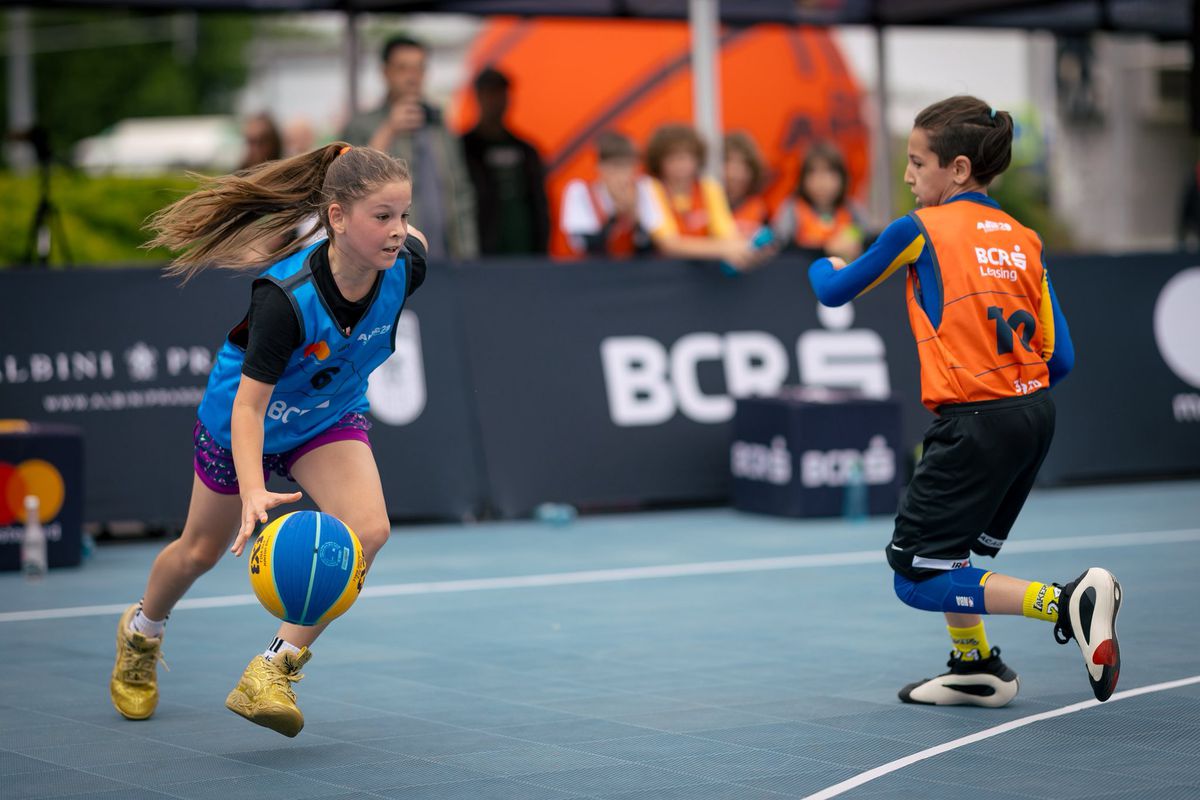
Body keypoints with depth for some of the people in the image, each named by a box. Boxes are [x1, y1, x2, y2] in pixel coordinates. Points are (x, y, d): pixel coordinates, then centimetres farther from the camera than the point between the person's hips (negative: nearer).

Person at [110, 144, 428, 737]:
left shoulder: (405, 265, -26)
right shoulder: (286, 297, -40)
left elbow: (410, 238, 1)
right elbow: (249, 404, -39)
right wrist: (253, 493, -51)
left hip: (329, 421, 3)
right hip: (241, 422, -3)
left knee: (367, 528, -24)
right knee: (202, 550, 19)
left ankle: (272, 673, -12)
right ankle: (141, 631, 54)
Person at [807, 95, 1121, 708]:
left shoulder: (920, 230, -6)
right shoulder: (1025, 240, 9)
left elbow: (834, 292, 9)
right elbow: (1059, 358, 6)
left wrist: (824, 265, 32)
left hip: (976, 423, -8)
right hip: (1035, 414, 8)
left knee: (918, 581, -3)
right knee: (941, 537, 26)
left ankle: (1070, 602, -17)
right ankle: (976, 670, 33)